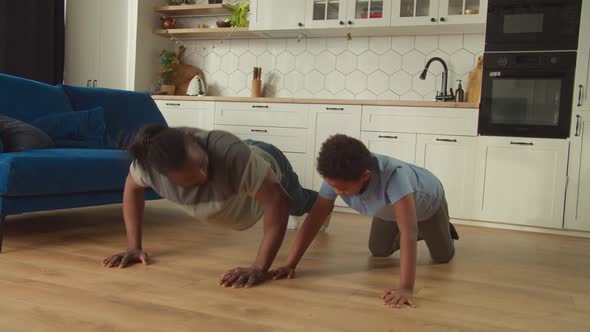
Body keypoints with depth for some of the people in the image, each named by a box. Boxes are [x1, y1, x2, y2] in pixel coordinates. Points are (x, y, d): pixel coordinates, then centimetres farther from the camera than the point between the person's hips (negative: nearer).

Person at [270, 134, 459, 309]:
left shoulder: (392, 176, -51)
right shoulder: (336, 177, -36)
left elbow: (408, 231, -56)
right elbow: (315, 218, -31)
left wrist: (406, 288, -62)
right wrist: (290, 264, -36)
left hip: (426, 202, -4)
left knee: (442, 257, 6)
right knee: (379, 251, 8)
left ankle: (443, 229, 40)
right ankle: (420, 233, 35)